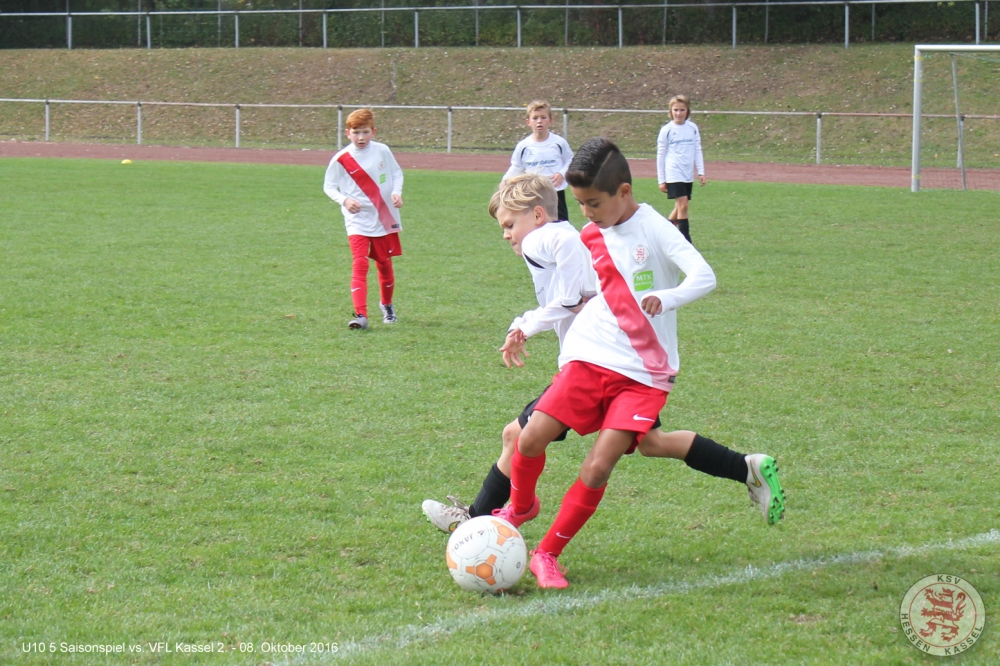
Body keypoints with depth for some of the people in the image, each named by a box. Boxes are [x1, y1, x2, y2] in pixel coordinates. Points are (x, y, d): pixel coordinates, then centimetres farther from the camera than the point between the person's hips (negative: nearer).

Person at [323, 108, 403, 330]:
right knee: (360, 264, -16)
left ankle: (387, 305, 40)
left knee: (384, 264, 15)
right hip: (357, 220, -3)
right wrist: (344, 200, -20)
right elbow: (329, 186, -2)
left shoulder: (382, 151, -3)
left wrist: (397, 192, -8)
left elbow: (396, 173, 10)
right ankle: (360, 315, -23)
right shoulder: (341, 159, -8)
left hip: (385, 218, 3)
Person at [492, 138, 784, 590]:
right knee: (531, 438, -12)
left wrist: (667, 299, -39)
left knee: (597, 469, -14)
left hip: (643, 374, -5)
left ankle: (547, 554, 2)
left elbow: (704, 277, -20)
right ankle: (521, 507, 20)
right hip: (590, 359, 5)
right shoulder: (592, 236, 11)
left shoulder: (653, 229, -9)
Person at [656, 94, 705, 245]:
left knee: (679, 207, 8)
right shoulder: (666, 130, -2)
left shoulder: (693, 128, 7)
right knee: (682, 205, -13)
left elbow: (697, 150, 13)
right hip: (673, 174, -4)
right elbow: (660, 155, 2)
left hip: (688, 175, 4)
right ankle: (686, 242, -12)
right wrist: (661, 180, 1)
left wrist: (701, 172, 4)